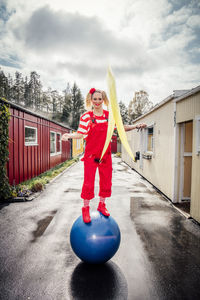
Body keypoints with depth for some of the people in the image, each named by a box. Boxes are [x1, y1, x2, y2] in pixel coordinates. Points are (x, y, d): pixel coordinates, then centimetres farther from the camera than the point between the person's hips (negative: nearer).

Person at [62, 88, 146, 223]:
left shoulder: (110, 115, 6)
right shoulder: (86, 116, -4)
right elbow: (80, 134, -9)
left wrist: (136, 126, 4)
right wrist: (69, 135, -26)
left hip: (105, 154, 4)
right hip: (91, 154, -3)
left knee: (106, 180, 12)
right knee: (88, 182, -2)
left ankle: (102, 204, 33)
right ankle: (86, 208, 18)